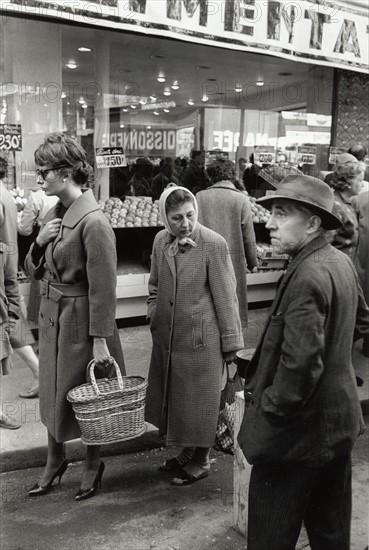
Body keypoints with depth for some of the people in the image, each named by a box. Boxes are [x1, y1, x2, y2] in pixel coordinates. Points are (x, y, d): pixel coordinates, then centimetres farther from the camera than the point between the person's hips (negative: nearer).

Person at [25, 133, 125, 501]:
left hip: (80, 321, -8)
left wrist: (101, 340, -19)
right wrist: (39, 243, -8)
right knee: (52, 392, 19)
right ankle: (54, 462, 39)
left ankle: (93, 464, 34)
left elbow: (103, 288, -20)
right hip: (51, 317, 8)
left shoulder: (93, 222, -21)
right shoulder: (54, 214, 4)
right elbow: (35, 269, 12)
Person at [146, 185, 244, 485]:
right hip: (166, 335, 6)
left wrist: (231, 342, -8)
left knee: (199, 399, 8)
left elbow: (225, 296, -12)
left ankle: (201, 461, 28)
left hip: (200, 337, -6)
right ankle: (187, 452, 39)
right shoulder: (161, 240, 1)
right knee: (173, 396, 18)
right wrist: (153, 315, 8)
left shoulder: (214, 244, -15)